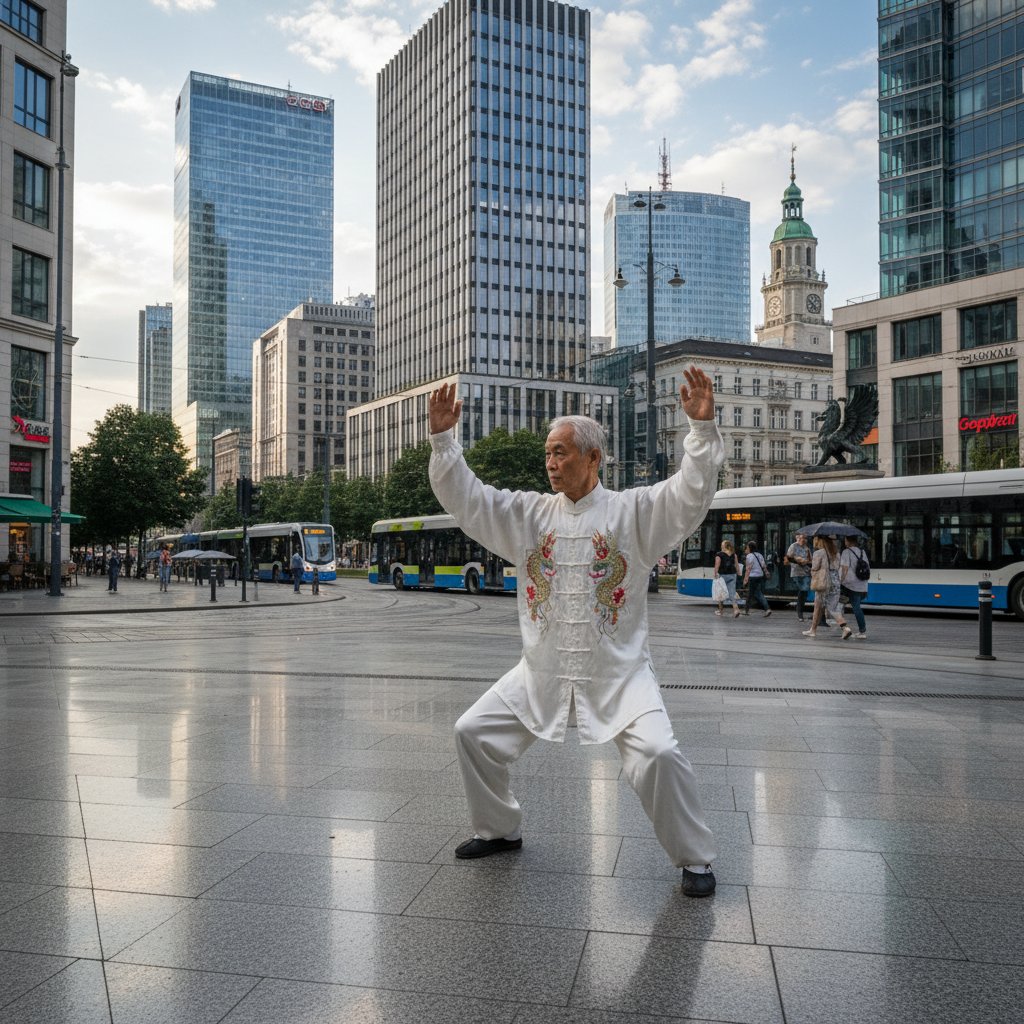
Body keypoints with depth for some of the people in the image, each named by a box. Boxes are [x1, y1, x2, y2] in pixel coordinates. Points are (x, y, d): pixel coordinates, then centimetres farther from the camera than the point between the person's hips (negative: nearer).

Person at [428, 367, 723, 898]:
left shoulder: (633, 511, -6)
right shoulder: (528, 513, 3)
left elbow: (690, 493, -18)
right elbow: (466, 499, 1)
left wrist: (702, 426, -30)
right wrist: (443, 439, -9)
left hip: (618, 675, -4)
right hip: (542, 673, 4)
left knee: (658, 754, -20)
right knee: (473, 733, 5)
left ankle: (694, 858, 6)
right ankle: (499, 830, 30)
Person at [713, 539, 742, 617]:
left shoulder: (719, 555, -8)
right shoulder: (733, 554, 5)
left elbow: (717, 566, -14)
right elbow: (737, 565, 6)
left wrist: (715, 576, -11)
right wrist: (738, 574, 12)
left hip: (723, 575, -3)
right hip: (732, 575, 3)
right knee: (732, 593, 2)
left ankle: (720, 611, 23)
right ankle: (736, 609, -17)